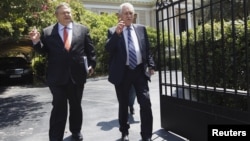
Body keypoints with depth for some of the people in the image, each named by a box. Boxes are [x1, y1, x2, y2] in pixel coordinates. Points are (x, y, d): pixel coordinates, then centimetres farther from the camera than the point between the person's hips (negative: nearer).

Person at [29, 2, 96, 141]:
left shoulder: (83, 29, 5)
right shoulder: (47, 32, 2)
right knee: (59, 108, 3)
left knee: (76, 105, 17)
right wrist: (36, 41, -12)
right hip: (57, 77, -1)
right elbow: (43, 51, 4)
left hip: (77, 75, 2)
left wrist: (92, 64, 3)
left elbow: (90, 50, 8)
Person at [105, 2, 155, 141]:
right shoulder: (113, 31, 2)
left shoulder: (141, 28, 11)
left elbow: (147, 49, 15)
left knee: (145, 102, -4)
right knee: (123, 104, 11)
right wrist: (116, 33, -23)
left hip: (139, 70, 2)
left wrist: (150, 65, 9)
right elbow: (108, 49, -13)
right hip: (122, 72, -1)